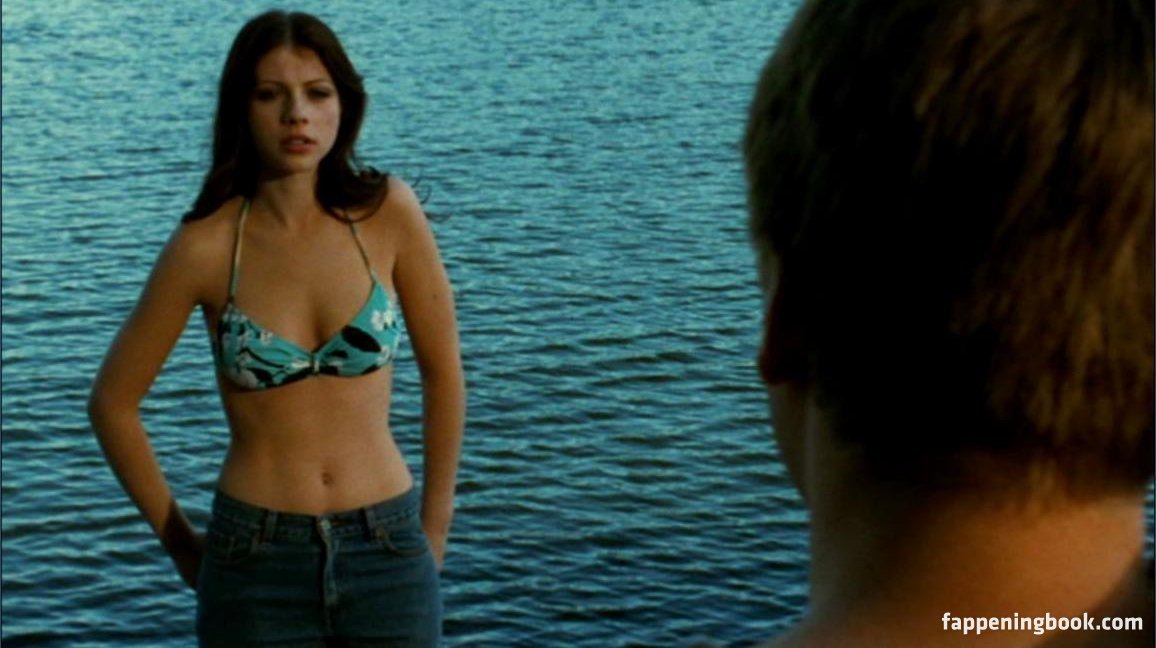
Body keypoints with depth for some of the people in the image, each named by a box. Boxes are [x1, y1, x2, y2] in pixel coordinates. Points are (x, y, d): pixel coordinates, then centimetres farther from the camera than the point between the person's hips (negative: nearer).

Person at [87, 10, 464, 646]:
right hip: (256, 565, -1)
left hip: (387, 552, 1)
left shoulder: (387, 212, -6)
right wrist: (178, 541, 6)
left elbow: (443, 372, 4)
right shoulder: (206, 244, -9)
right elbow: (112, 401, 3)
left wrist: (434, 527, 7)